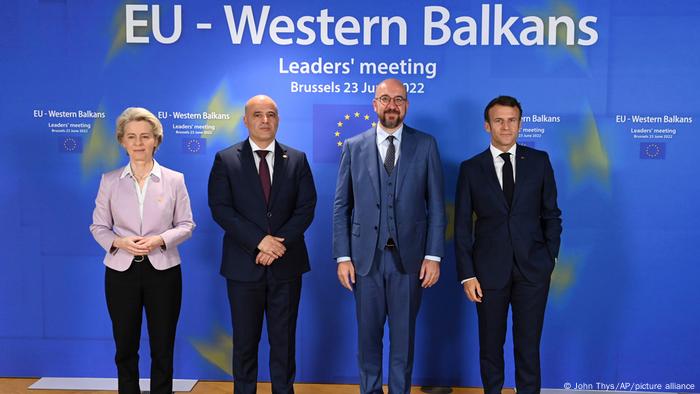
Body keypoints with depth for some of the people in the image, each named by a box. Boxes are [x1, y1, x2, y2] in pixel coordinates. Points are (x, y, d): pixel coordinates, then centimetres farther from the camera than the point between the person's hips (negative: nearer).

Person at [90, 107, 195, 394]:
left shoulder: (174, 179, 1)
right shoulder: (109, 180, 3)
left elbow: (186, 225, 1)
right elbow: (98, 226, 5)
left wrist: (160, 240, -17)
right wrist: (119, 243, -15)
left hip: (163, 271, -1)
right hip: (121, 271, 1)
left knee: (162, 348, 7)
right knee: (125, 347, 10)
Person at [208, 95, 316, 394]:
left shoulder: (297, 159, 6)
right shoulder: (226, 160, 0)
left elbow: (306, 208, -1)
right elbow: (220, 208, -8)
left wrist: (280, 243, -14)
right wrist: (259, 240, -18)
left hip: (286, 263, 1)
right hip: (244, 265, -1)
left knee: (283, 339, 11)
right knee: (245, 340, 10)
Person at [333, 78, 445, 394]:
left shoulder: (425, 145, 3)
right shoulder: (354, 147, 5)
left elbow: (436, 205, 1)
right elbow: (341, 206, 4)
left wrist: (433, 256, -5)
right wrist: (342, 256, -2)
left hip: (408, 256, 0)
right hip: (366, 257, 1)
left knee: (403, 335, 10)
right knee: (368, 335, 11)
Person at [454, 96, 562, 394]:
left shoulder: (539, 161, 3)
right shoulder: (471, 168, 0)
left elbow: (551, 215, 7)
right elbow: (462, 226, 0)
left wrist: (550, 258, 2)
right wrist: (467, 274, -5)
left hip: (533, 269, 0)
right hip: (490, 270, 0)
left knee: (529, 344, 7)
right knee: (490, 344, 12)